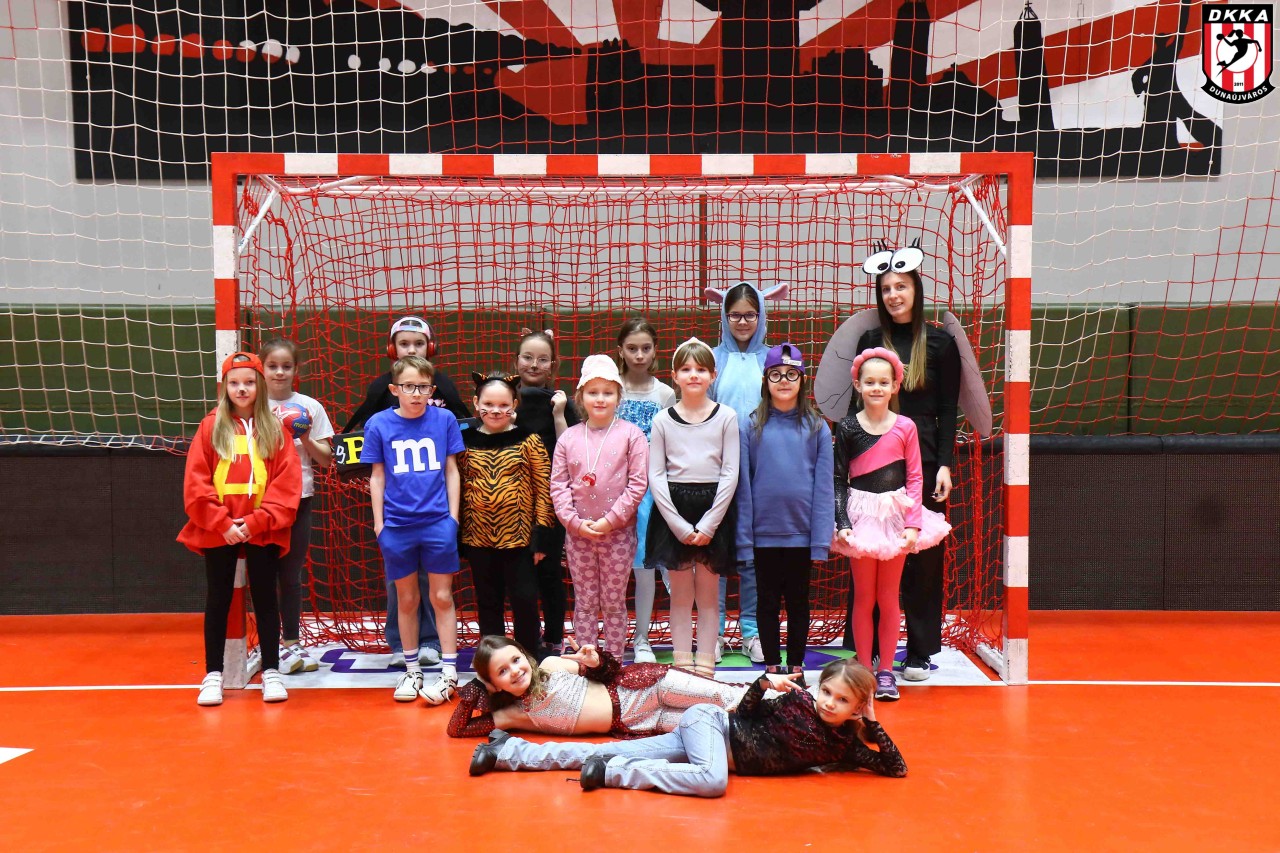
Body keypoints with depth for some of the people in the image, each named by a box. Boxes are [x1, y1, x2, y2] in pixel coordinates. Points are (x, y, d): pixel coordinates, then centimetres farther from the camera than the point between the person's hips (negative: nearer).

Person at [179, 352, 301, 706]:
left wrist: (255, 522, -13)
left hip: (262, 531, 0)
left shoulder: (274, 429, 2)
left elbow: (287, 485, -4)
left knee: (265, 598, 7)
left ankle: (271, 672, 16)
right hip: (218, 532, 0)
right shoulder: (211, 427, 2)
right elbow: (195, 484, -3)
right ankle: (213, 675, 16)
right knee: (218, 600, 8)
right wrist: (222, 523, -13)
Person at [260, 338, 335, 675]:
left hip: (298, 499, 1)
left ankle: (291, 643, 15)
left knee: (291, 575, 7)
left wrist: (305, 438, -11)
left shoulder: (309, 407, 5)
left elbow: (326, 459, 6)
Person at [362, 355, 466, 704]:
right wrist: (378, 523, 3)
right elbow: (377, 477, 4)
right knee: (407, 599, 12)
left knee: (441, 597, 4)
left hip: (438, 523, -1)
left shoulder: (444, 420, -2)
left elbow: (451, 471, 4)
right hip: (396, 527, 1)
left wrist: (453, 517, 2)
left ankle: (449, 672, 12)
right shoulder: (379, 424, -2)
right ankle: (412, 669, 25)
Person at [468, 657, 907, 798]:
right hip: (708, 721, -4)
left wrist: (874, 725, -3)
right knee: (712, 780, -38)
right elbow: (744, 712, -3)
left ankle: (509, 751, 1)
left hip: (715, 745, 4)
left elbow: (896, 768, 3)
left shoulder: (842, 745, 2)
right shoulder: (799, 700, -11)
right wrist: (765, 684, -19)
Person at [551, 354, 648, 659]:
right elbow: (558, 485, 3)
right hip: (578, 533, 2)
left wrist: (610, 520, -13)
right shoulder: (569, 437, 4)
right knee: (584, 603, 9)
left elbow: (638, 484, -7)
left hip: (618, 532, -2)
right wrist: (575, 522, -9)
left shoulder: (631, 434, -3)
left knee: (614, 603, 7)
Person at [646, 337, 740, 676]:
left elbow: (730, 473, -2)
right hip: (672, 511, 1)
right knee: (680, 594, 5)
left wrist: (708, 524, -9)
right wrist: (679, 524, -9)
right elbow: (655, 475, 0)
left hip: (713, 509, 0)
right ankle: (682, 665, 13)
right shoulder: (663, 420, 3)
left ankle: (705, 665, 13)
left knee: (708, 593, 5)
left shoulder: (726, 417, 1)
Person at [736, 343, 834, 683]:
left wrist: (821, 540, -6)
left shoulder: (816, 428, -1)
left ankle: (796, 666, 25)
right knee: (768, 601, 10)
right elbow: (743, 486, -1)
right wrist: (744, 539, -5)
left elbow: (824, 487, -1)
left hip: (801, 531, 0)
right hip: (764, 533, 0)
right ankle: (771, 666, 23)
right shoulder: (751, 427, -2)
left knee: (798, 602, 12)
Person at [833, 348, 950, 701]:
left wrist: (913, 524, -8)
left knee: (888, 597, 8)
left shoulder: (905, 427, -2)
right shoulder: (847, 428, -2)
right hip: (862, 514, 0)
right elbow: (839, 480, 0)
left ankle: (886, 671, 16)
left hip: (895, 514, 0)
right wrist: (842, 523, -8)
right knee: (863, 597, 6)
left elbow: (914, 479, -1)